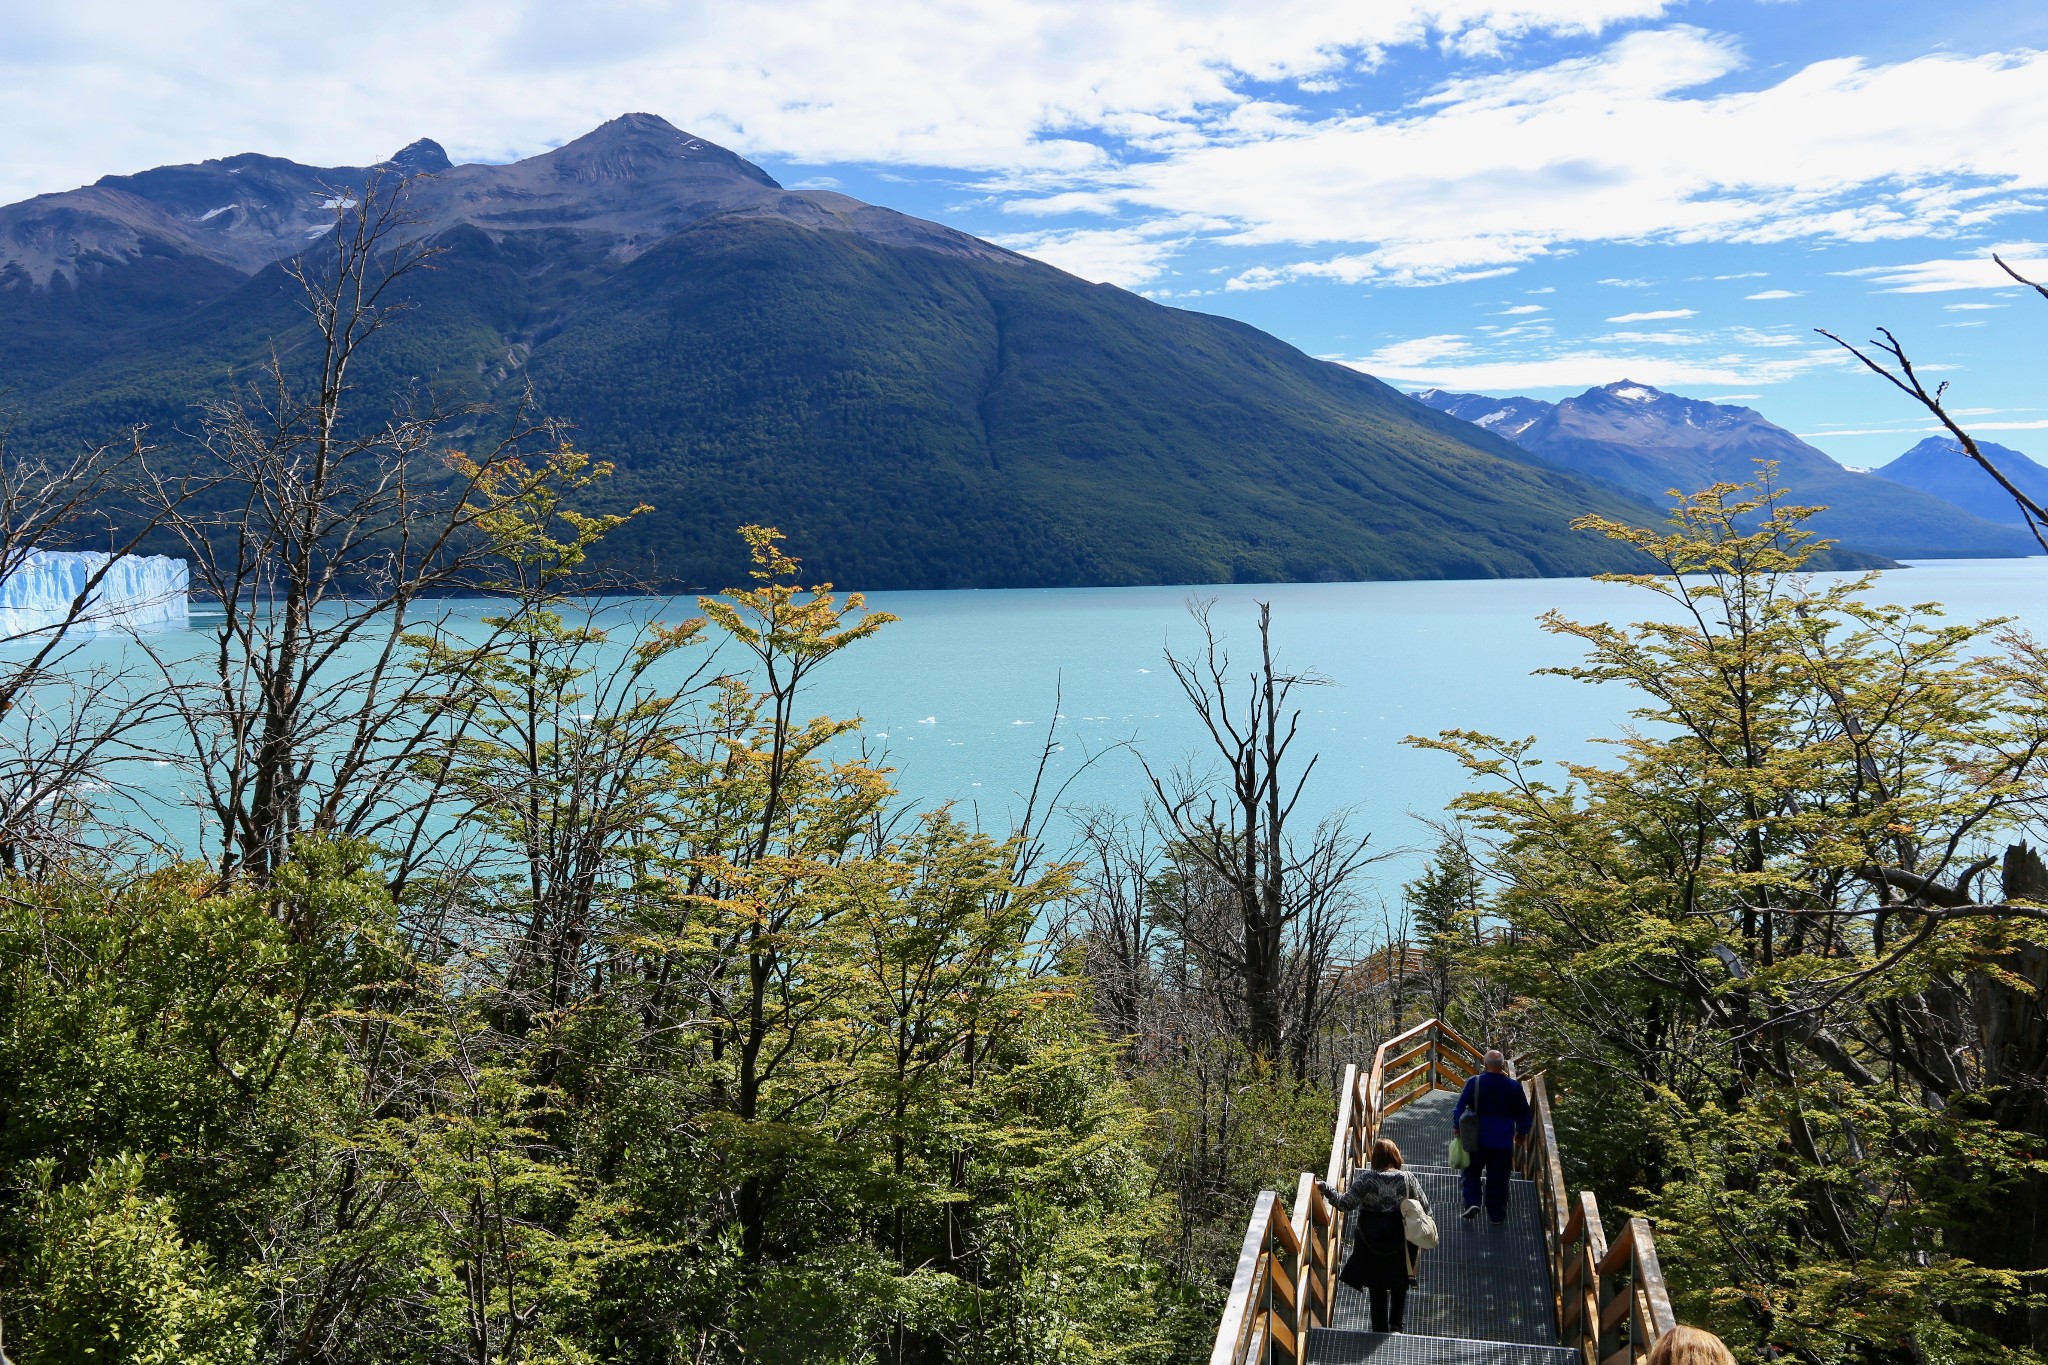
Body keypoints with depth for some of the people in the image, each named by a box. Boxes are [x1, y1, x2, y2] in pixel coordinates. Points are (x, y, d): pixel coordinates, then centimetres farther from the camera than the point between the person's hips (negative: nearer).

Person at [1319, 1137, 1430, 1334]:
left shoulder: (1366, 1178, -14)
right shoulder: (1407, 1179, -10)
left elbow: (1346, 1203, -17)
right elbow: (1425, 1207, -4)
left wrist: (1326, 1188, -6)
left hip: (1372, 1243, -1)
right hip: (1401, 1243, 1)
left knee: (1377, 1288, 13)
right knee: (1399, 1286, 21)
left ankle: (1380, 1329, 20)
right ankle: (1396, 1325, 16)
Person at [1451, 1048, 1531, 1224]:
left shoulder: (1474, 1083, -10)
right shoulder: (1514, 1086, -6)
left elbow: (1460, 1107, -7)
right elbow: (1524, 1113, 4)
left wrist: (1457, 1127, 7)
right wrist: (1522, 1132, 20)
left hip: (1477, 1139, -1)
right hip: (1503, 1142, 1)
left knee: (1472, 1172, 18)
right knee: (1498, 1178, 10)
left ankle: (1472, 1202, 2)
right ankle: (1496, 1214, 16)